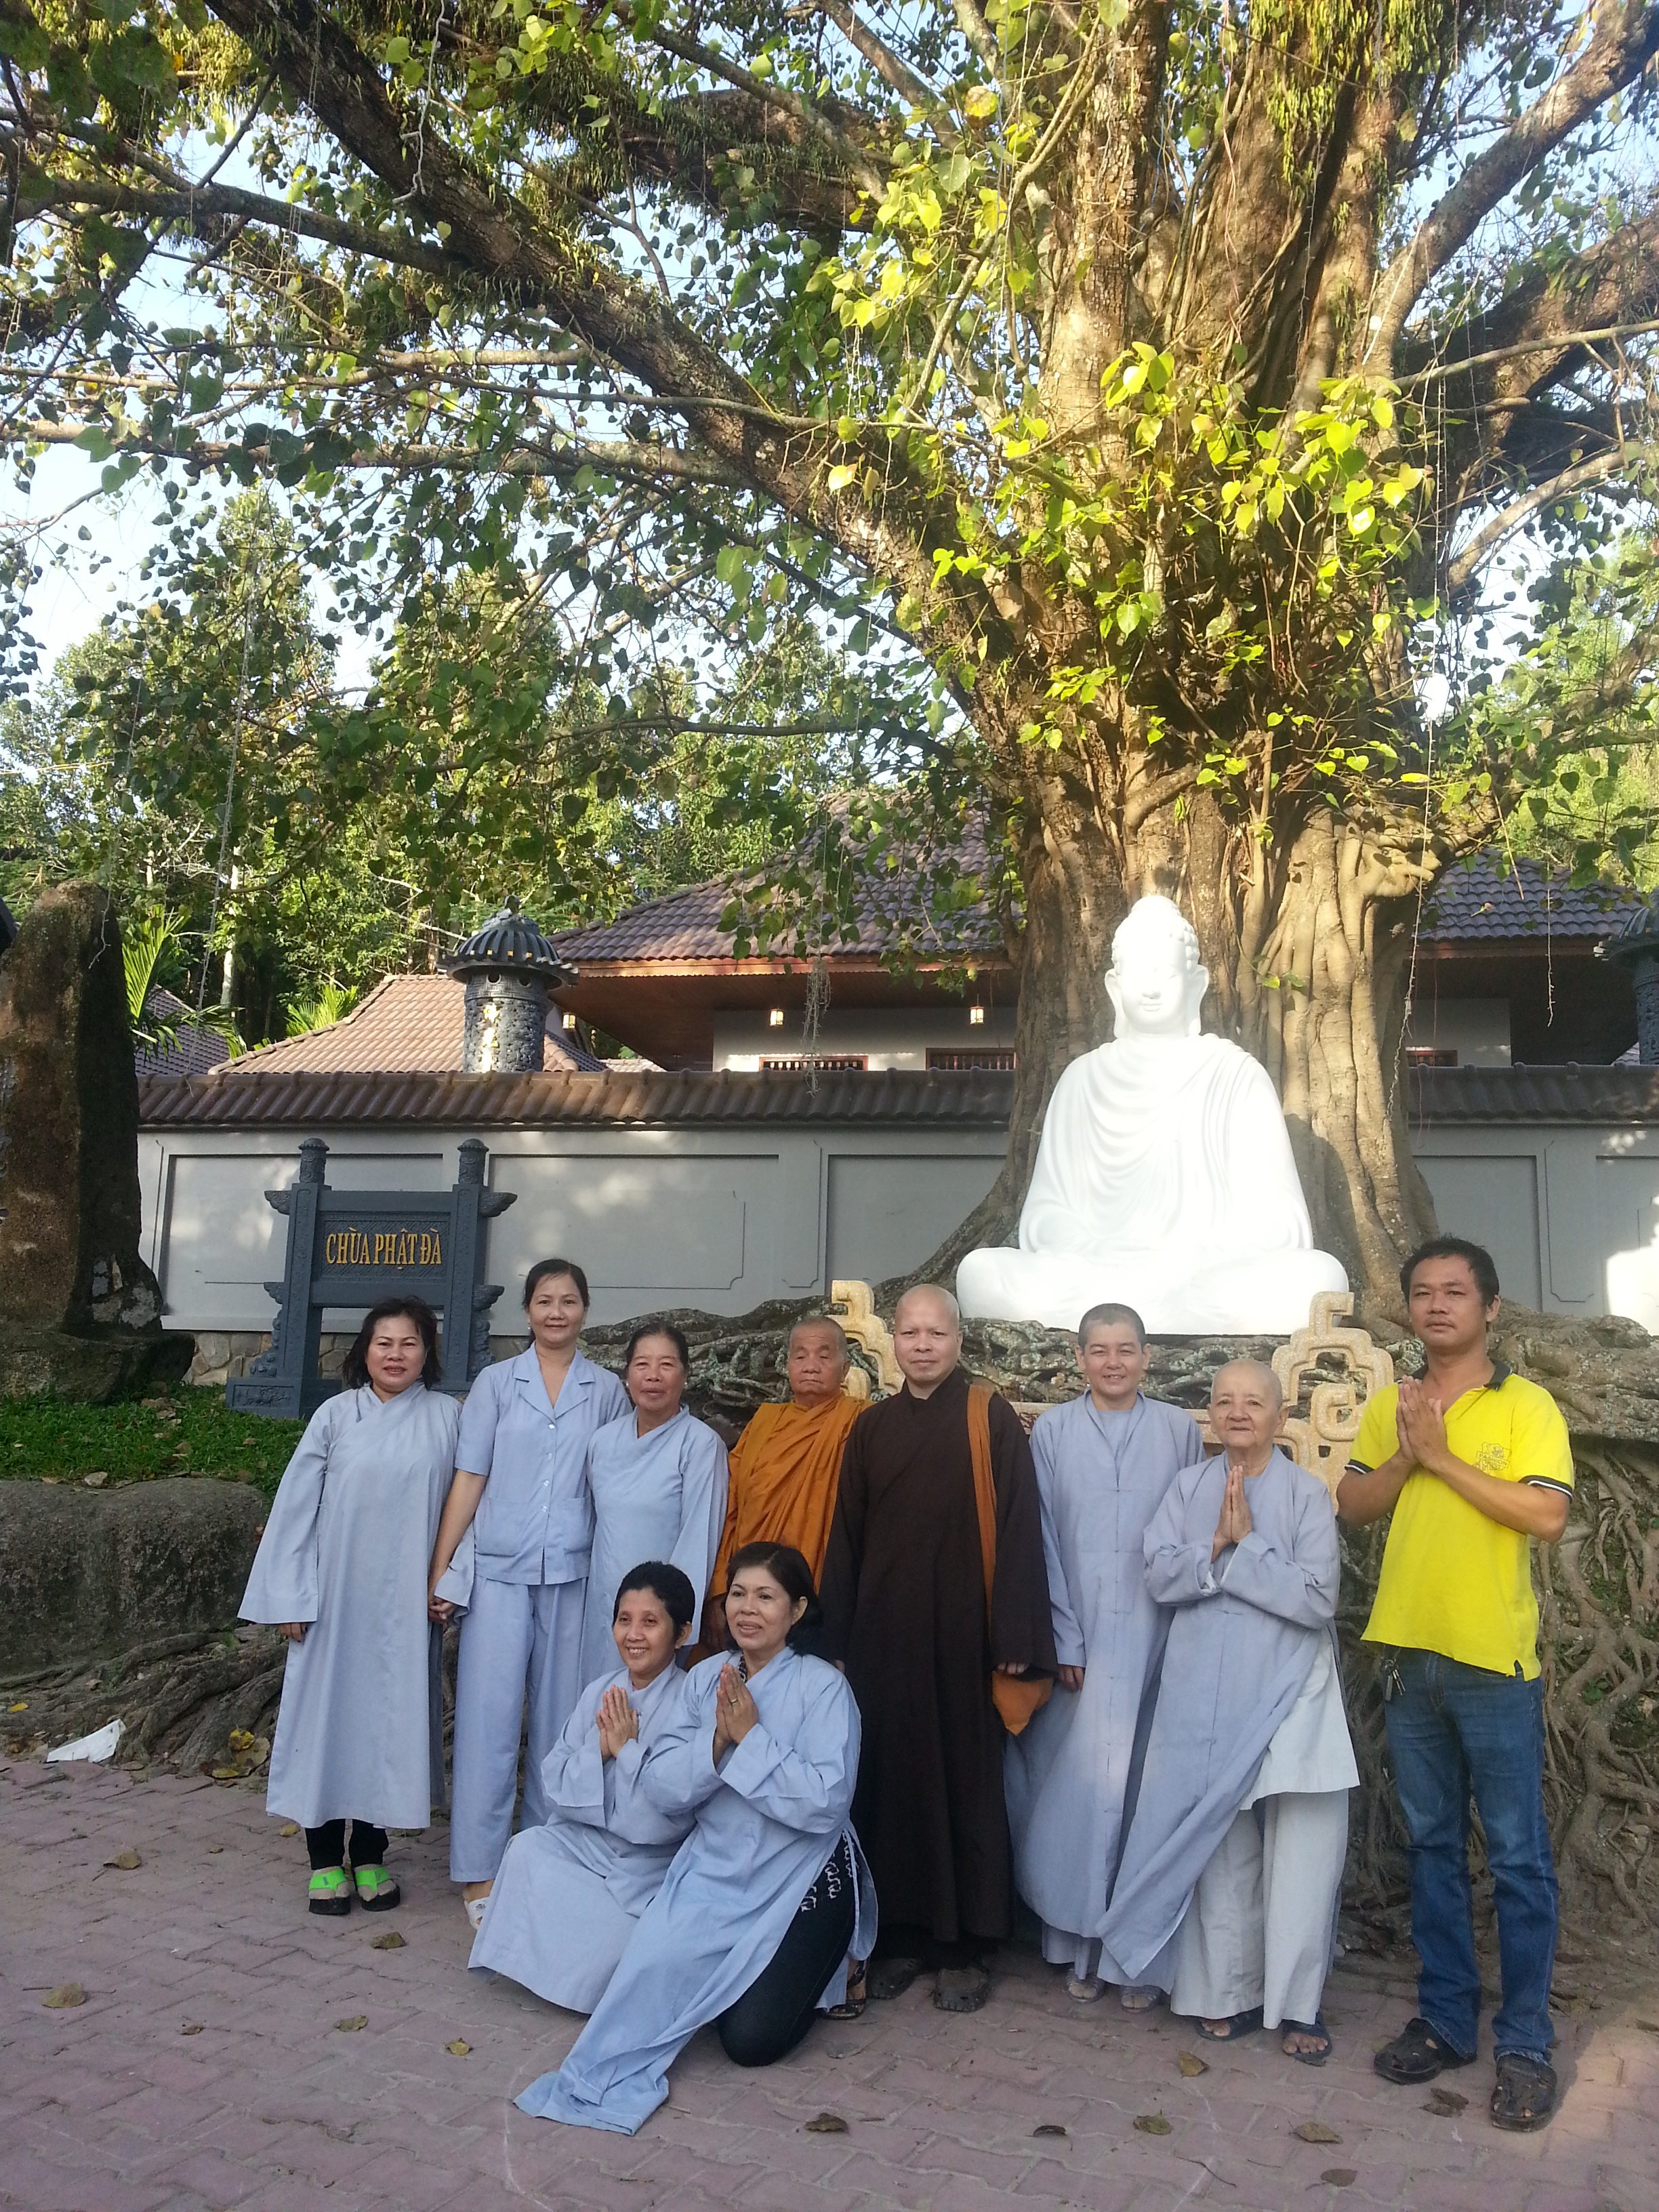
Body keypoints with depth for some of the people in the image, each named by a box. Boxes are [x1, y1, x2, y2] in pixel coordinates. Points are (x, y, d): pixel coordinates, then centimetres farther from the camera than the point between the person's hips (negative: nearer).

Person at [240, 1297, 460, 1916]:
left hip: (405, 1603, 1)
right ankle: (325, 1859, 19)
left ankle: (370, 1855, 22)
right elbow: (295, 1505, 0)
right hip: (336, 1596, 0)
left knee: (390, 1714, 7)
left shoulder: (447, 1417, 0)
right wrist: (290, 1598, -2)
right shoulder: (336, 1415, -2)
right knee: (328, 1712, 5)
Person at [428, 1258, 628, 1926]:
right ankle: (479, 1871, 7)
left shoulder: (607, 1391, 7)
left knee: (559, 1719, 7)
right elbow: (469, 1479, 3)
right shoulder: (496, 1382, 5)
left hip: (574, 1573, 1)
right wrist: (440, 1571, -1)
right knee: (488, 1714, -2)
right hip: (499, 1570, -1)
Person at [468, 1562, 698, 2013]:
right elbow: (554, 1785, 0)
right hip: (585, 1843, 5)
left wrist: (628, 1749, -18)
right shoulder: (599, 1693, 3)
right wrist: (598, 1748, -16)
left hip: (653, 1863, -5)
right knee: (528, 1847, -20)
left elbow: (670, 1817, -19)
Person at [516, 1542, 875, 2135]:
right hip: (715, 1869, 4)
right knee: (656, 1963, -22)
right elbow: (659, 1786, -5)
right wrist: (717, 1741, -21)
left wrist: (751, 1737, -24)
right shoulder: (705, 1680, 1)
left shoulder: (823, 1688, -13)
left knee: (751, 2038, -9)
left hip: (801, 1880, -3)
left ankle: (816, 1966, 20)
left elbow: (825, 1802, -24)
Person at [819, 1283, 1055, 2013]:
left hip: (962, 1634, -3)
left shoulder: (992, 1420, -4)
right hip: (884, 1633, 4)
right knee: (890, 1780, 8)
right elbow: (846, 1535, 10)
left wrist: (1015, 1634, -11)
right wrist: (837, 1638, 7)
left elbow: (1018, 1528, -7)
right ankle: (901, 1933, 22)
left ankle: (965, 1947, 16)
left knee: (966, 1783, 4)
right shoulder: (871, 1428, 8)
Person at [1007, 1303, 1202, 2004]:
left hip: (1153, 1638, 0)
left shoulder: (1178, 1430, 5)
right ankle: (1080, 1944, 16)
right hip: (1077, 1640, 0)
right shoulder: (1052, 1431, 4)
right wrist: (1064, 1642, -3)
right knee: (1080, 1782, 1)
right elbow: (1044, 1543, 3)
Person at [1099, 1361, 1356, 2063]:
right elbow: (1161, 1575, -4)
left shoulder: (1308, 1493, -2)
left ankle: (1297, 2004, 11)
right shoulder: (1189, 1488, 7)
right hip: (1205, 1695, 2)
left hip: (1289, 1694, -2)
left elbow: (1316, 1598, -12)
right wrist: (1224, 1546, -16)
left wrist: (1239, 1546, -13)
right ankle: (1231, 1992, 23)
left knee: (1303, 1849, -4)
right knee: (1222, 1848, 9)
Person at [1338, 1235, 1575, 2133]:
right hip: (1409, 1652, 5)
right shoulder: (1390, 1405, 9)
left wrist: (1443, 1457, -17)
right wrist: (1404, 1458, -11)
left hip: (1494, 1657, -4)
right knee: (1432, 1846, 15)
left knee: (1518, 1857, 4)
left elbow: (1546, 1515, -17)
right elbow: (1352, 1504, 6)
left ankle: (1526, 2041, 17)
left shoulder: (1526, 1405, -5)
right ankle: (1445, 2017, 27)